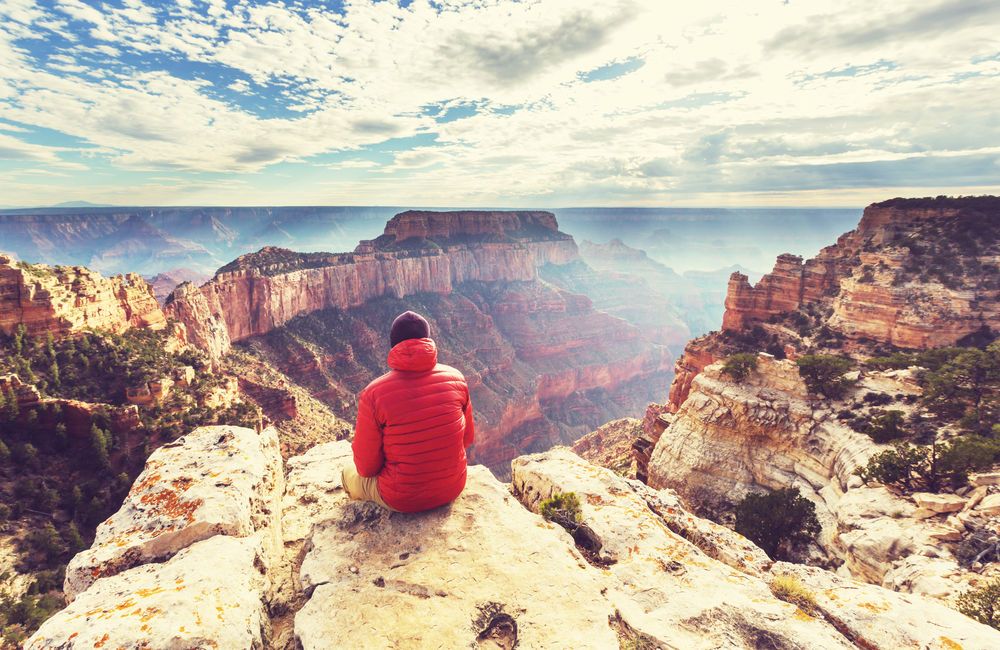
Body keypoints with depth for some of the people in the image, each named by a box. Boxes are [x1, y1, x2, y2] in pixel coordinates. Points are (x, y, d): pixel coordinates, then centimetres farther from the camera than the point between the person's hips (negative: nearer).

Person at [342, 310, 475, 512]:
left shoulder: (372, 395, -21)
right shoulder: (455, 378, -12)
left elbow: (366, 468, -12)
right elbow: (468, 437, 2)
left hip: (402, 500, -3)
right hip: (453, 489, 4)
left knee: (349, 474, 27)